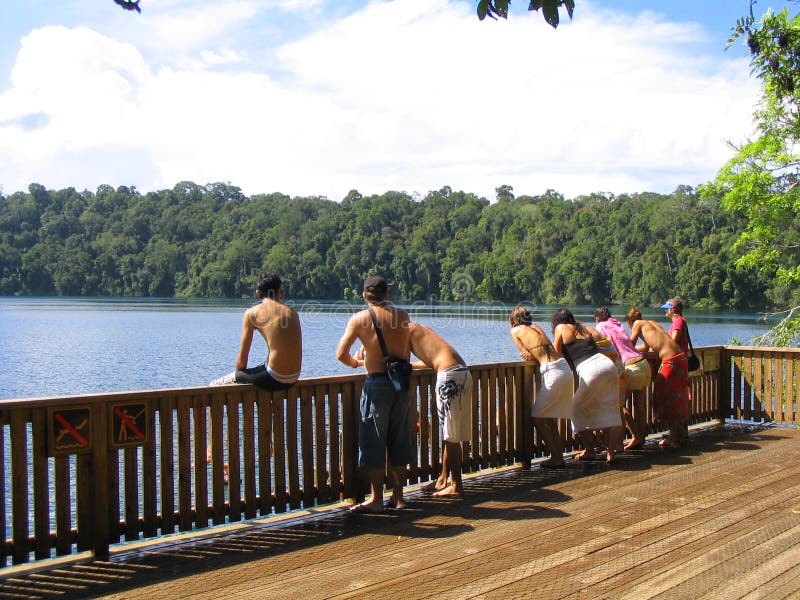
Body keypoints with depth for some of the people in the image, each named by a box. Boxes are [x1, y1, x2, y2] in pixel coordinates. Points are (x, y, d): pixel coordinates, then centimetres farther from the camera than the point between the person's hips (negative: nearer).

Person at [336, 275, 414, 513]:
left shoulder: (359, 318, -5)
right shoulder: (402, 315, 6)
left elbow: (341, 354, -7)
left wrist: (356, 363, 12)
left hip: (377, 383, -4)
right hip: (401, 382, 4)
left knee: (373, 442, 3)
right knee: (399, 440, 13)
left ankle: (376, 499, 6)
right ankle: (398, 496, 20)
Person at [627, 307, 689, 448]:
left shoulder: (637, 324, 4)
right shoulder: (652, 323, 25)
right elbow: (646, 347, 32)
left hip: (670, 361, -8)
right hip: (681, 357, 8)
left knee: (667, 399, 3)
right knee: (676, 398, 18)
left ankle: (674, 438, 6)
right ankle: (681, 434, 29)